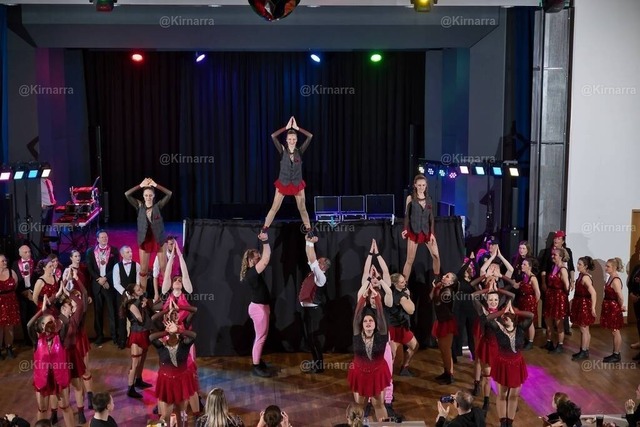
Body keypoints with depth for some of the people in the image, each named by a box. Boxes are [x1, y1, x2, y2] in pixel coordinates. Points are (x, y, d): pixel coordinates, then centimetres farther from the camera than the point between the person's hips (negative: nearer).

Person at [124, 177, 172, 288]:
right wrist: (141, 185, -13)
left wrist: (155, 185, -15)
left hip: (159, 239, -1)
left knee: (164, 267, 3)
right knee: (143, 269, 7)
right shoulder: (140, 206, 0)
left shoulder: (158, 205, -3)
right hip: (144, 240, 1)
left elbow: (169, 194, -15)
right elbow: (127, 194, -11)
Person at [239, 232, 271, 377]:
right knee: (261, 337, -3)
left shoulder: (252, 272, 5)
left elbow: (265, 258, 16)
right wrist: (265, 241, -34)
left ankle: (257, 361, 31)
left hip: (260, 306, 10)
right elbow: (266, 260, -32)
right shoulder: (251, 272, -23)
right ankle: (256, 367, 4)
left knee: (260, 337, 20)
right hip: (259, 307, -10)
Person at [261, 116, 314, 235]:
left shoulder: (300, 151, -3)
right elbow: (273, 136, -17)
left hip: (297, 185, 1)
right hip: (283, 184, -1)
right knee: (274, 208, 2)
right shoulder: (282, 151, -5)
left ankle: (308, 229, 19)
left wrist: (297, 128, -9)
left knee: (302, 209, 8)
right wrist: (287, 127, -13)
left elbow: (310, 136, -12)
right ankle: (264, 229, 10)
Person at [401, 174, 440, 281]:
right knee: (410, 260, -3)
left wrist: (432, 233, 1)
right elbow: (407, 215, -2)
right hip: (414, 232, -3)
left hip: (427, 231, 3)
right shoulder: (410, 198, -1)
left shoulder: (428, 199, 9)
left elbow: (431, 217, 8)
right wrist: (405, 229, -15)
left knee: (436, 256, 0)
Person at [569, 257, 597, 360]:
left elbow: (593, 293, -29)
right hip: (580, 304, 9)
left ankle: (584, 352, 7)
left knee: (583, 329, -1)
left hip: (585, 305, -9)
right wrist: (574, 300, 20)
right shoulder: (581, 275, 7)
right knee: (584, 329, 16)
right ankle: (585, 351, 25)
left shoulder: (585, 277, -21)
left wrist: (593, 308, -32)